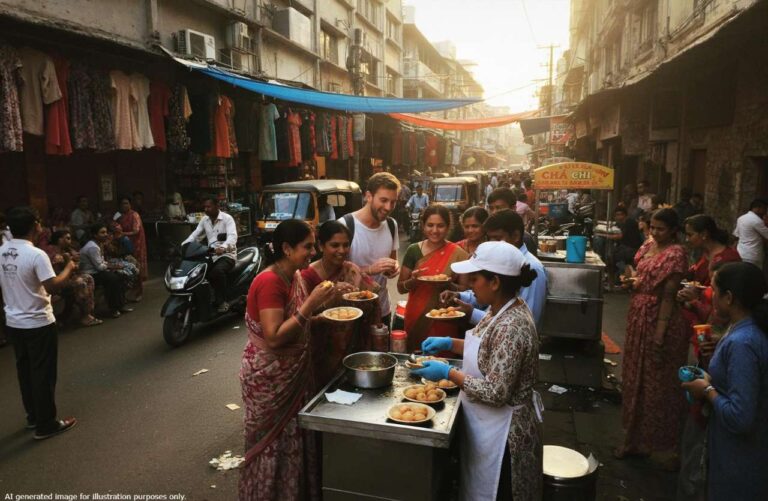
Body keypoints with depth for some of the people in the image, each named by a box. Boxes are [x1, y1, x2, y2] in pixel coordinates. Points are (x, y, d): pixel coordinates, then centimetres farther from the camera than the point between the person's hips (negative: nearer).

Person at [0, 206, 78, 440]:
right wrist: (68, 268, -8)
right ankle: (46, 424, 11)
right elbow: (52, 286, -24)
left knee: (25, 370, 18)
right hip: (38, 323, -7)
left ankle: (33, 416, 33)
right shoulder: (36, 254, -21)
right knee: (43, 374, 3)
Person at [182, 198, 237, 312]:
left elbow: (232, 236, -25)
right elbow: (195, 235, 10)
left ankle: (221, 301, -22)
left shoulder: (227, 218, -10)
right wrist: (183, 246, -8)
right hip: (211, 255, 7)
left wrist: (223, 248, -45)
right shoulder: (204, 219, 12)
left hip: (227, 254, -7)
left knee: (217, 271, -36)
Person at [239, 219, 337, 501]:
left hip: (293, 372, 8)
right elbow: (274, 337, -29)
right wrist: (310, 305, -29)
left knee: (294, 437, 21)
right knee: (274, 442, 10)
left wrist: (321, 304, -3)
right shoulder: (269, 282, -24)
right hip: (269, 376, -8)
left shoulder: (296, 276, 2)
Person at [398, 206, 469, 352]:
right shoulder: (413, 250, -1)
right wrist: (413, 280, -17)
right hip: (415, 319, 2)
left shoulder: (458, 254, -5)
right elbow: (401, 287, 3)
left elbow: (465, 289, 0)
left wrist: (448, 285, -19)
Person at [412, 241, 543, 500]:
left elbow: (495, 393, -31)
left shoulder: (510, 327, -31)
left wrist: (448, 373, -23)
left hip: (501, 430, -9)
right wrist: (449, 343, 2)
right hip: (489, 424, 9)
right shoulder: (501, 309, -1)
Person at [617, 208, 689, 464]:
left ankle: (660, 444, 21)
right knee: (635, 379, 15)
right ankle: (635, 439, 31)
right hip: (638, 317, 8)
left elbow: (668, 296, -19)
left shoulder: (675, 253, -14)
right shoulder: (648, 246, 8)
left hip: (660, 321, -8)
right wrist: (631, 281, 2)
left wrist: (659, 337, -22)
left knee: (658, 384, 4)